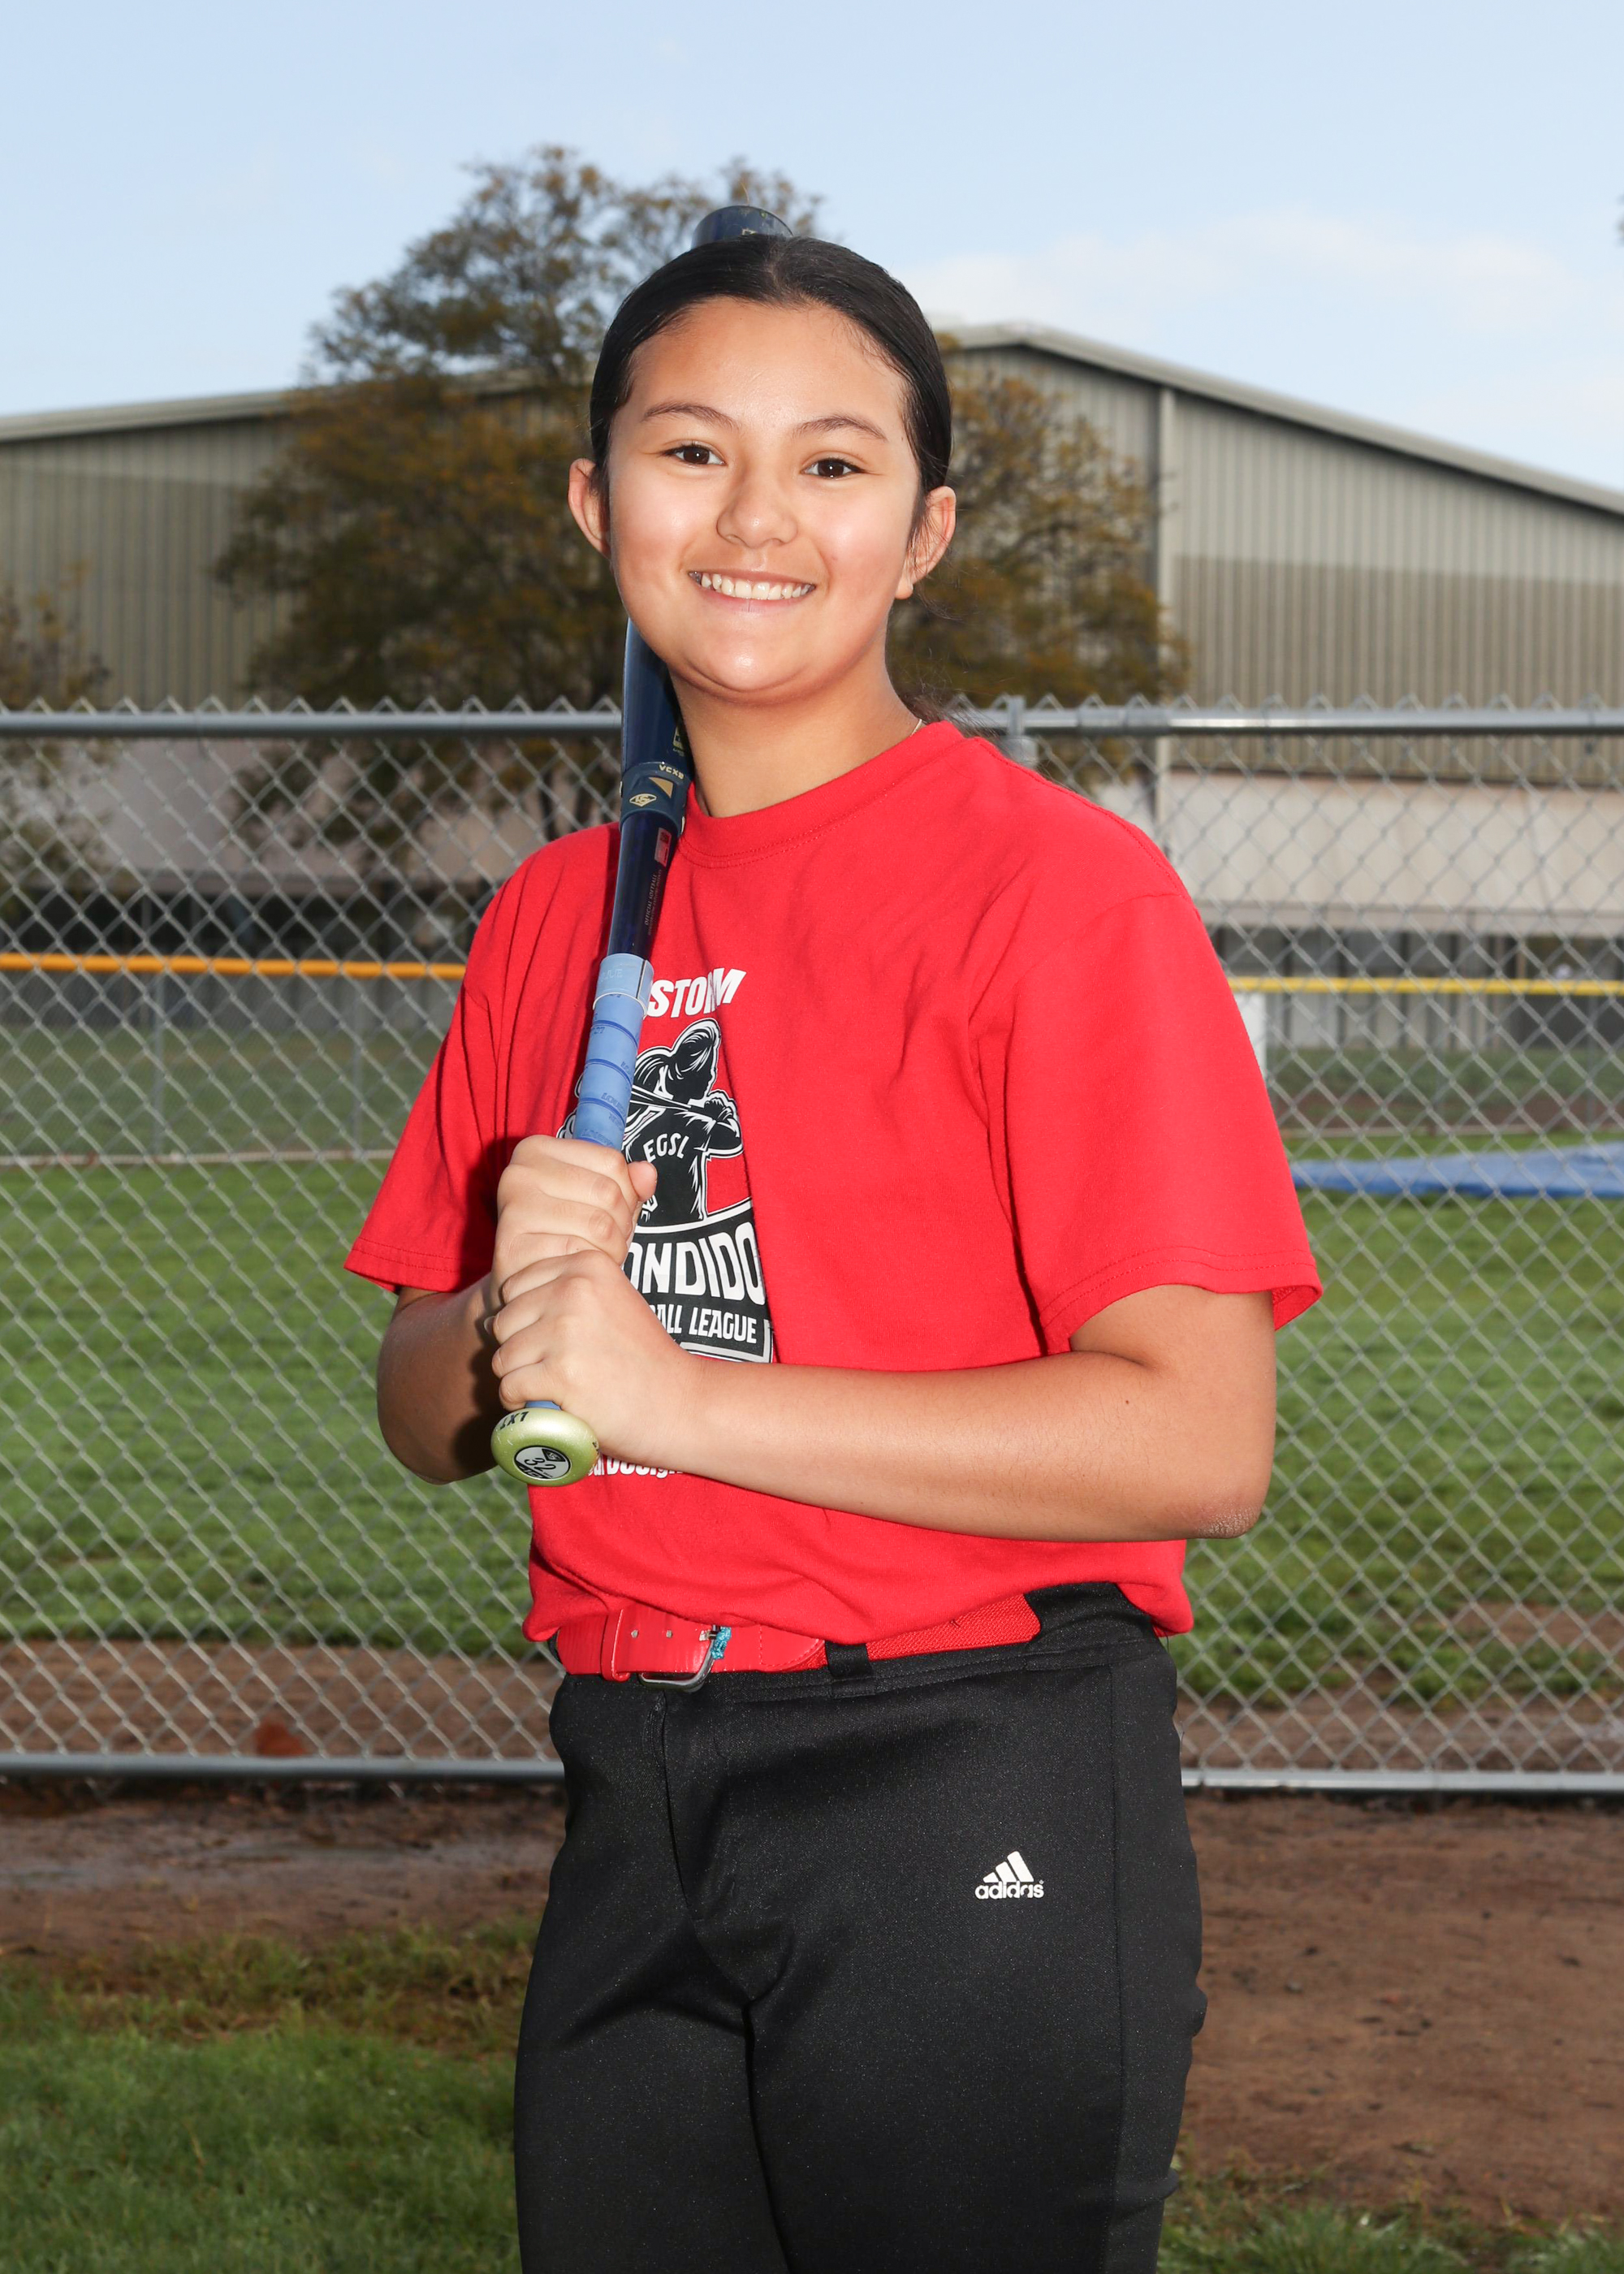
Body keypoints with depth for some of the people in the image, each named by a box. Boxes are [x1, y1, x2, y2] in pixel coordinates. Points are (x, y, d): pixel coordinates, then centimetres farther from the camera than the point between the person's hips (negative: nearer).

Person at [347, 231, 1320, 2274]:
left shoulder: (1051, 881, -9)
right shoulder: (556, 916, 10)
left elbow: (1200, 1444, -17)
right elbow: (426, 1414, 16)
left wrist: (676, 1391, -16)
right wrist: (505, 1319, -8)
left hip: (976, 1801, -5)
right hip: (632, 1816, 6)